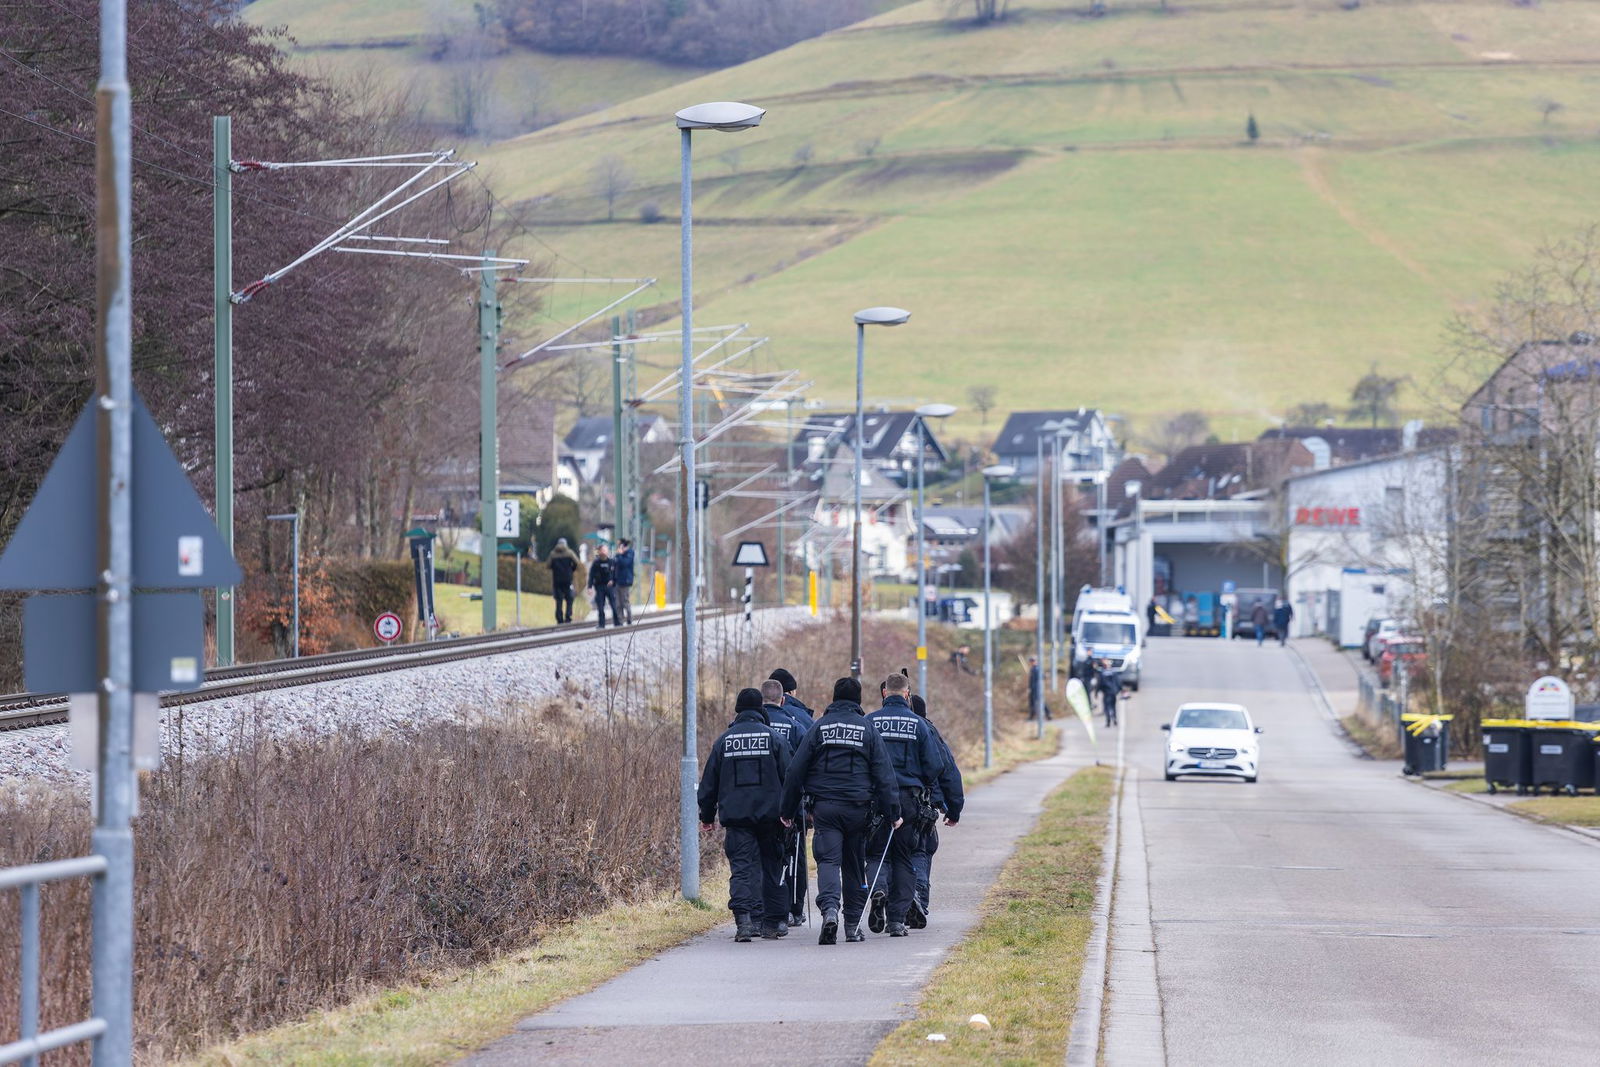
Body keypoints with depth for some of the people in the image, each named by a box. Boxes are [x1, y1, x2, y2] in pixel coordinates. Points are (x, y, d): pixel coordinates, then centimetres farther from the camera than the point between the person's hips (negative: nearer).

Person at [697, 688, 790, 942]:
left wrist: (707, 816, 16)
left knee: (741, 867, -3)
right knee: (771, 867, 10)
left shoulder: (724, 740, 4)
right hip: (769, 814, 0)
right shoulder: (772, 737, 0)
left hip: (735, 815, 0)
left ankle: (743, 918, -23)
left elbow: (709, 782, 8)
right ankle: (772, 923, 14)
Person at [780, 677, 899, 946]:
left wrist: (788, 810, 10)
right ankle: (853, 925, 16)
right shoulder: (868, 731, 4)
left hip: (824, 807, -1)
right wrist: (893, 813, 4)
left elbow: (796, 771, 3)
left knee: (828, 860, -7)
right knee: (854, 865, 12)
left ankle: (830, 909, -33)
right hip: (858, 808, 1)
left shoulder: (819, 727, 4)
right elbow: (884, 775, 1)